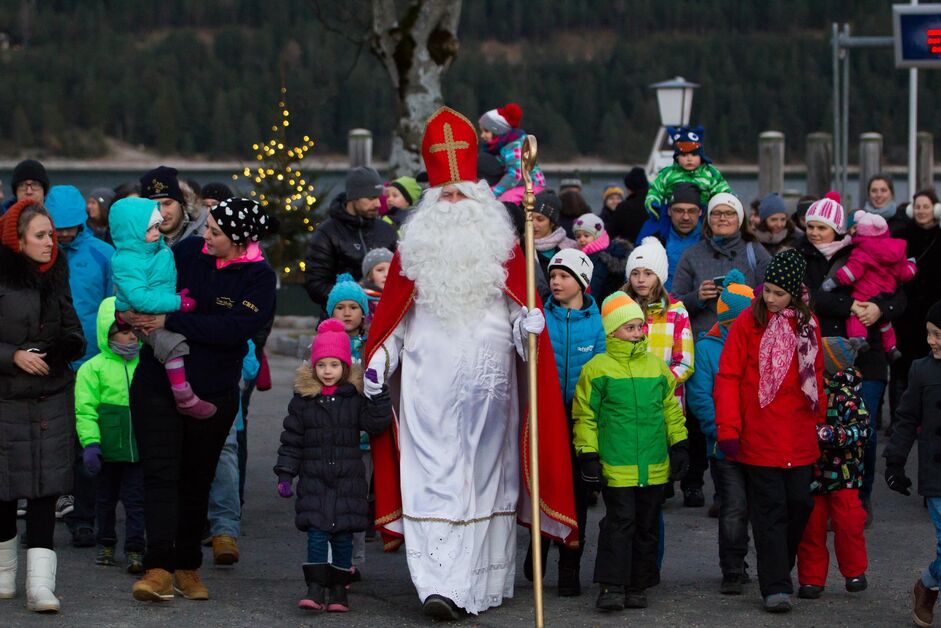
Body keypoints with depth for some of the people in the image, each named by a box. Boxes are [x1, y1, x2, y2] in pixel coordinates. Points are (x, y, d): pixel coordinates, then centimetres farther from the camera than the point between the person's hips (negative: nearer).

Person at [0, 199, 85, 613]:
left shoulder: (56, 276, 10)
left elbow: (72, 327, 17)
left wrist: (69, 343, -5)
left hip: (52, 398, 3)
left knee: (45, 489, -6)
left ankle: (41, 585, -11)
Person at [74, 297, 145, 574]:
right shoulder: (93, 369, -3)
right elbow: (85, 410, -7)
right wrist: (90, 444, -15)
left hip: (140, 447, 1)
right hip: (108, 447, -1)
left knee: (136, 499, -2)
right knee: (106, 497, 13)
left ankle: (134, 549, 0)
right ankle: (106, 544, 28)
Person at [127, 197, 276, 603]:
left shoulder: (259, 278, -7)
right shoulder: (189, 252, 1)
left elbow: (235, 328, -21)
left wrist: (170, 322, -22)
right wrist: (132, 309, -10)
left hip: (213, 394, -1)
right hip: (157, 383, 1)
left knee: (196, 481, 10)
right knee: (160, 473, -10)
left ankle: (187, 567, 24)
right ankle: (158, 569, -18)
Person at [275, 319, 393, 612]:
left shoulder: (356, 396, 2)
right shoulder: (303, 398, 3)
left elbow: (376, 423, -7)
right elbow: (291, 439, 5)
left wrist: (378, 393, -16)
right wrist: (285, 475, 2)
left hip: (348, 478, 0)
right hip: (314, 480, 0)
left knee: (343, 535, 4)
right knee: (316, 533, -7)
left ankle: (339, 588, 13)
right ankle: (316, 588, -5)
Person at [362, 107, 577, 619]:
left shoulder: (501, 247, 7)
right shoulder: (414, 249, 7)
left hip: (488, 380, 1)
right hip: (429, 380, -1)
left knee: (484, 473, 3)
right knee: (433, 475, -3)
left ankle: (481, 583, 2)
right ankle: (441, 586, -8)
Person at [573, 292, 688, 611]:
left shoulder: (656, 366, 10)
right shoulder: (597, 368, -3)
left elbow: (671, 408, 16)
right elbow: (585, 415, -1)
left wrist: (678, 446, 13)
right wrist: (588, 455, -5)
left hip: (654, 465, 4)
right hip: (616, 465, -4)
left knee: (647, 525, 9)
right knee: (619, 522, -9)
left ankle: (638, 586, 19)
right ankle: (612, 587, -5)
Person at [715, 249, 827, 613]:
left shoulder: (808, 325, 8)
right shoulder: (748, 323, -4)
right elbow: (728, 376, -6)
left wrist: (819, 416, 16)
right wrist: (728, 427, -12)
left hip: (800, 439, 4)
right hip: (760, 439, -4)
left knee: (800, 504, 8)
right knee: (769, 510, -4)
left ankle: (780, 568, 26)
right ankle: (775, 587, -4)